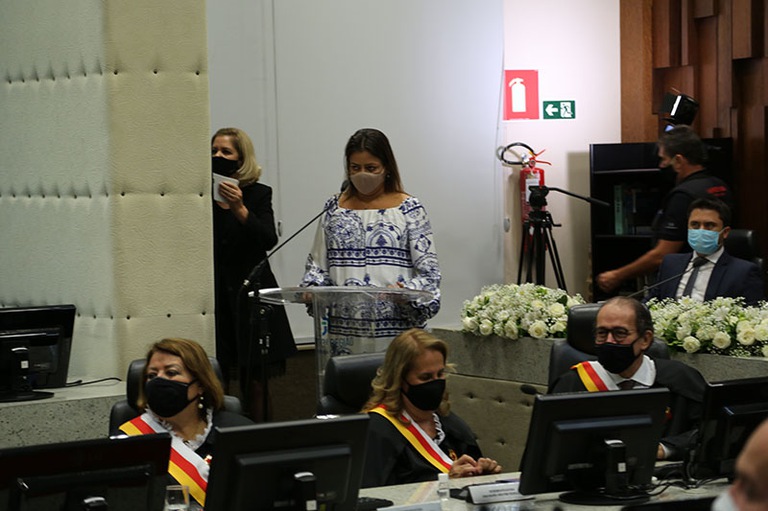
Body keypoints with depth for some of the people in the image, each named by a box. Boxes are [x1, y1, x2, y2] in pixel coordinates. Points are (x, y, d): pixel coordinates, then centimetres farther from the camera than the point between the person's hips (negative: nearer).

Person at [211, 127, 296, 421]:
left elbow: (269, 240, -10)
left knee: (254, 380, 3)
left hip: (249, 295, 0)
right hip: (214, 297, 0)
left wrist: (239, 209, -22)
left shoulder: (258, 194, 5)